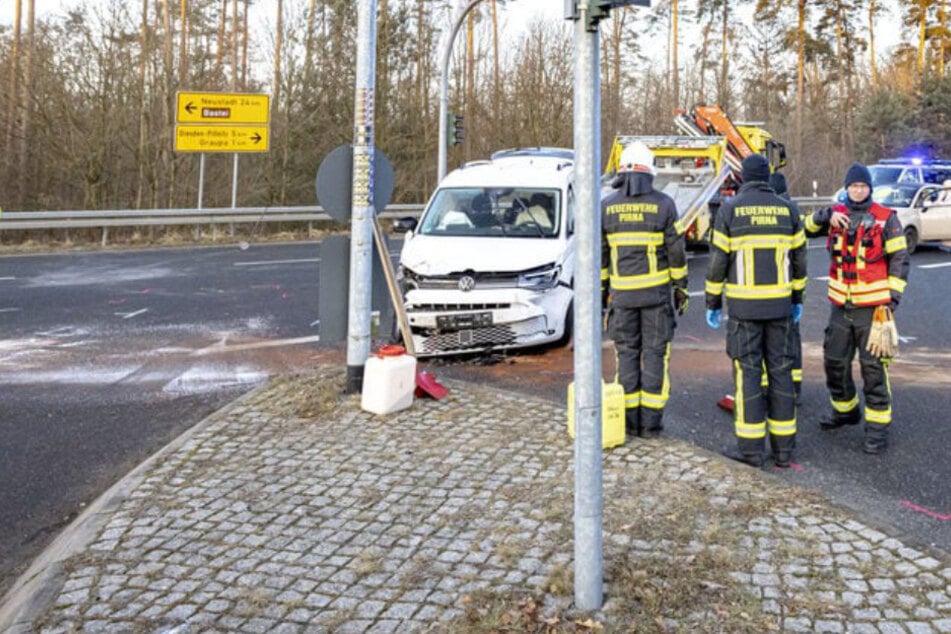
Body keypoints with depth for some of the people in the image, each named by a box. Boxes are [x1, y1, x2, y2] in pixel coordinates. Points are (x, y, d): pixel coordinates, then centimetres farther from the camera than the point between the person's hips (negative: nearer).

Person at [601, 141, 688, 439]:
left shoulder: (607, 206, 0)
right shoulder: (664, 204, -5)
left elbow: (599, 253, 3)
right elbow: (676, 250, -4)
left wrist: (600, 289, 11)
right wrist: (680, 287, 5)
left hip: (622, 291, 1)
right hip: (656, 290, -1)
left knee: (627, 353, 9)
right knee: (654, 353, 5)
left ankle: (631, 420, 11)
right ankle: (651, 422, 6)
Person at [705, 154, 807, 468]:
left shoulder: (730, 209, -6)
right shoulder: (787, 209, 5)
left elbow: (718, 260, -7)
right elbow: (798, 259, 10)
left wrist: (712, 304, 1)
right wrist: (797, 299, 20)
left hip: (744, 305, -3)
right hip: (779, 304, 3)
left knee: (747, 372, 1)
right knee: (780, 370, 9)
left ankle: (751, 447, 4)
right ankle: (783, 446, 13)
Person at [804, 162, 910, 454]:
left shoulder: (886, 218, -4)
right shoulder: (836, 214, 8)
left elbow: (899, 259, -3)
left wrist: (893, 297, -10)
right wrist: (826, 216, -16)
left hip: (872, 306, -5)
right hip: (841, 305, 5)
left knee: (873, 367, -2)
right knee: (834, 362, 15)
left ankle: (878, 425, 7)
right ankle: (845, 409, 36)